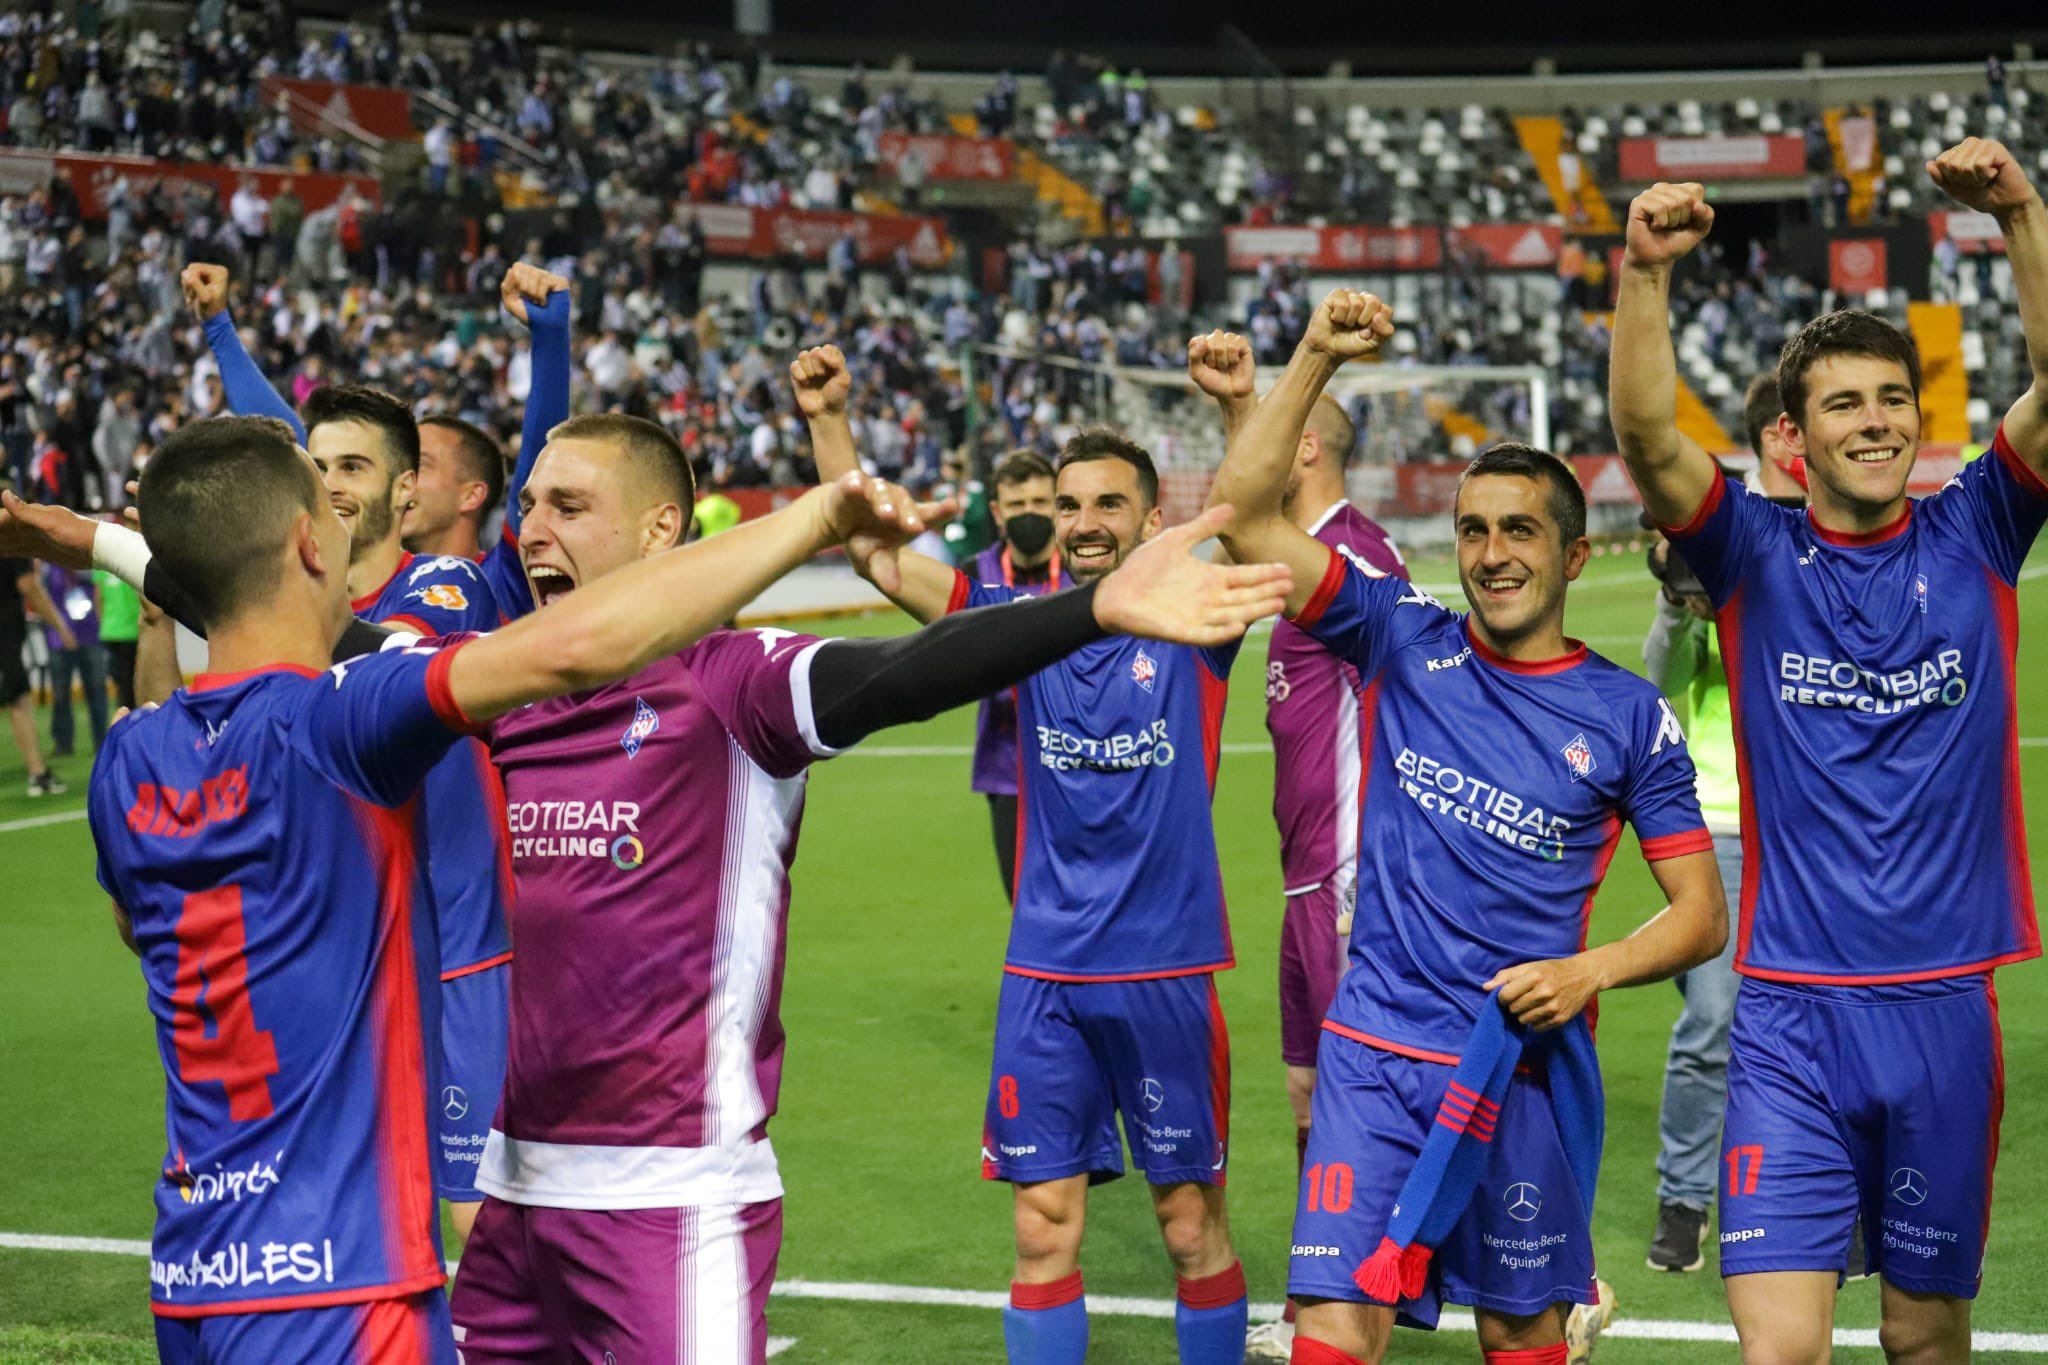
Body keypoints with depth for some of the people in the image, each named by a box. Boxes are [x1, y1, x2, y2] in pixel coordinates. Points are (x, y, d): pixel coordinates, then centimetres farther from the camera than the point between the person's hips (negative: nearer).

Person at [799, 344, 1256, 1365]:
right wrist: (828, 419, -10)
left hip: (1165, 970, -2)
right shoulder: (1023, 621, 5)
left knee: (1192, 1225, 7)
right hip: (1043, 972, 2)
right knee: (1043, 1231, 5)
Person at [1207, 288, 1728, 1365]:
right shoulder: (1408, 645, 3)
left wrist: (1591, 971, -13)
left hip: (1529, 1066, 1)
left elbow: (1703, 911, 4)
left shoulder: (1628, 714, 2)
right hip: (1377, 1056, 0)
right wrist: (1315, 360, -11)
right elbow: (1243, 514, -4)